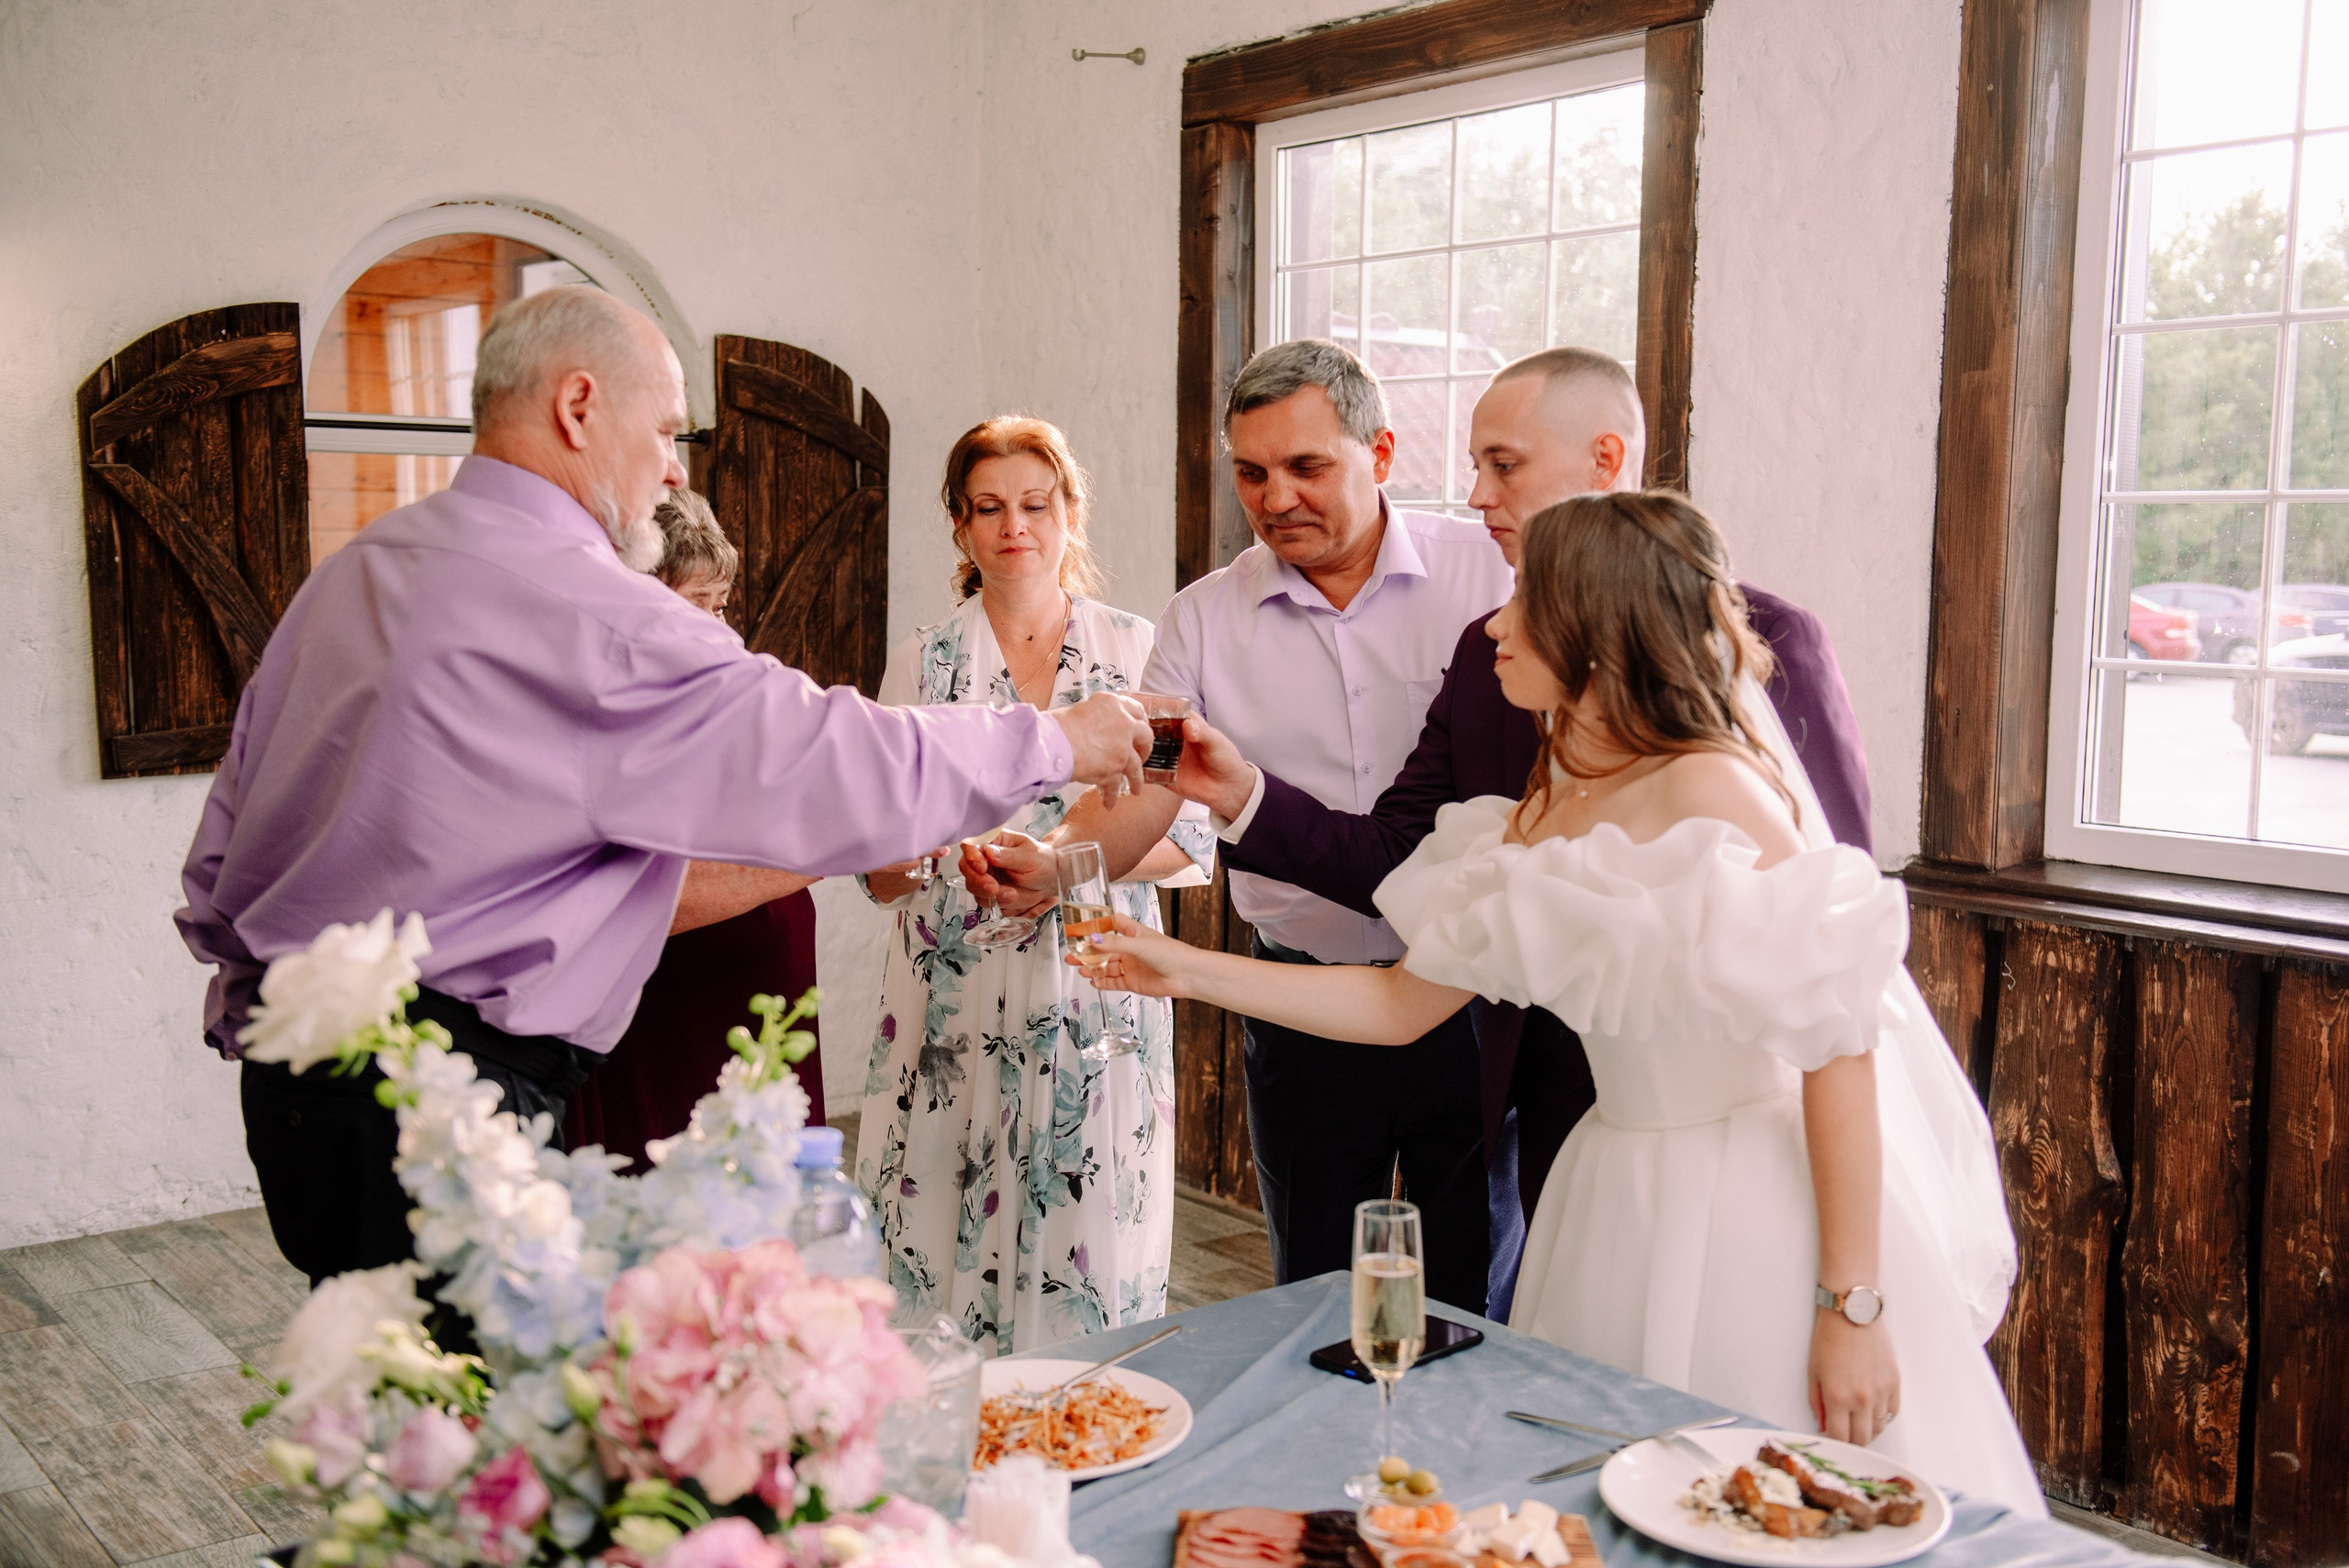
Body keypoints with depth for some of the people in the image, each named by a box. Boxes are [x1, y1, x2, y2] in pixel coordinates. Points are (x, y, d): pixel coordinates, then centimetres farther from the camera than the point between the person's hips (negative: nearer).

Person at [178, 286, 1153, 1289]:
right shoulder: (588, 617, -17)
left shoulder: (348, 573, 13)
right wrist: (1058, 742, -1)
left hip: (291, 1075, 10)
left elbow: (218, 864, 17)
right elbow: (856, 779, -16)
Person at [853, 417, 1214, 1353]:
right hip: (958, 1004, 0)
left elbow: (1190, 837, 2)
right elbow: (880, 872, 4)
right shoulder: (923, 665, 7)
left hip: (1101, 992, 0)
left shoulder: (1135, 651, 6)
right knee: (947, 1263, 1)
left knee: (1097, 1264, 2)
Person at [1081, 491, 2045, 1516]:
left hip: (1767, 1206, -7)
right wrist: (1193, 971, 9)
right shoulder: (1536, 819, 6)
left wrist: (1853, 1305, -19)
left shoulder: (1712, 790, -18)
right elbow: (1398, 1004, 12)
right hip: (1614, 1199, 7)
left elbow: (1840, 1052, -20)